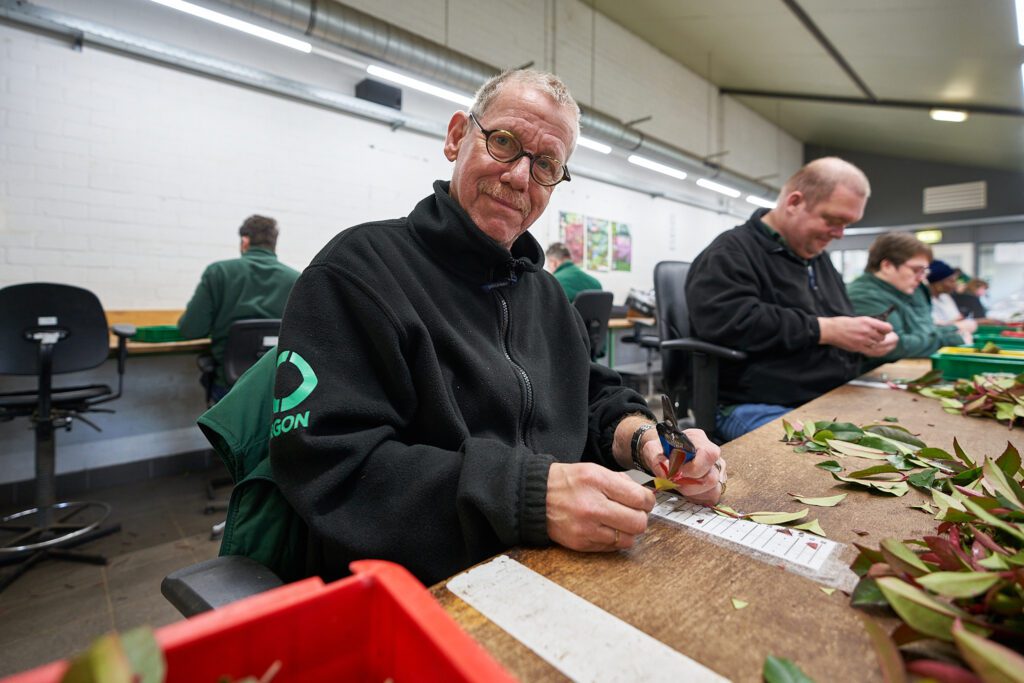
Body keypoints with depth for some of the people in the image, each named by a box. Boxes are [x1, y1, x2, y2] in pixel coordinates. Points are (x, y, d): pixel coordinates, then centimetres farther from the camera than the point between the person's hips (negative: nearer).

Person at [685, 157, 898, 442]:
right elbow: (724, 320, -26)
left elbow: (842, 325, 33)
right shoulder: (732, 252, -7)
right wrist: (823, 330, -19)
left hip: (834, 399, 9)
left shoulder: (819, 258, 21)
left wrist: (868, 339, 8)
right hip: (758, 407, -9)